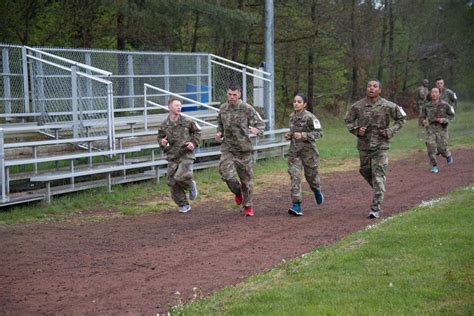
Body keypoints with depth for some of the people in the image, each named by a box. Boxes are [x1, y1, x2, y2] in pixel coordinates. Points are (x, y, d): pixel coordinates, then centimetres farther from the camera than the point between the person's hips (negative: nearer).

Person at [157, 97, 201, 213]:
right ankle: (184, 205, 19)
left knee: (180, 177, -23)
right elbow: (160, 138, 14)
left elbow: (197, 131, 13)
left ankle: (191, 186, 12)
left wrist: (194, 143, -1)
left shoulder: (187, 122, -3)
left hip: (186, 155, -3)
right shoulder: (164, 125, 0)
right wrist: (162, 142, -8)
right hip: (172, 157, 3)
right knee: (172, 182, 2)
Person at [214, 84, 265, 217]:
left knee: (246, 178, 7)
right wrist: (219, 133, 0)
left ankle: (248, 206, 23)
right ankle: (238, 192, 18)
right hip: (227, 147, 2)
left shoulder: (247, 108, -8)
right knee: (227, 174, -15)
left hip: (243, 148, -2)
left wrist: (257, 130, -29)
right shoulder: (223, 108, 5)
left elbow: (261, 123, -6)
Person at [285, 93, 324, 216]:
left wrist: (303, 135, -24)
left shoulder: (309, 117, -13)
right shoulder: (292, 116, 6)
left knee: (311, 175, 13)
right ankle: (297, 206, -12)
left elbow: (319, 132, -15)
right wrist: (289, 135, 1)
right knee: (294, 176, -9)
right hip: (294, 151, 4)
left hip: (308, 150, -4)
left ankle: (317, 190, 48)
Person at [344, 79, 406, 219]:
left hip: (381, 146, -3)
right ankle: (379, 189, 47)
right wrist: (356, 130, -7)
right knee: (365, 171, 17)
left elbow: (401, 118, 7)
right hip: (364, 145, 3)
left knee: (378, 176, -8)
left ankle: (376, 208, -7)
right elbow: (348, 120, 12)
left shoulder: (388, 106, -6)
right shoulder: (358, 106, -2)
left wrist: (391, 131, -5)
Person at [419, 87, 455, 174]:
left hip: (441, 128, -2)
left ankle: (448, 156, 32)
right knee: (431, 147, -10)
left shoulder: (444, 105, -4)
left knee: (441, 148, -3)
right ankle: (434, 166, 3)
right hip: (430, 128, 2)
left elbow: (451, 115, 5)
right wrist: (423, 121, -13)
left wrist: (444, 119, -13)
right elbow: (422, 116, 10)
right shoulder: (427, 106, 3)